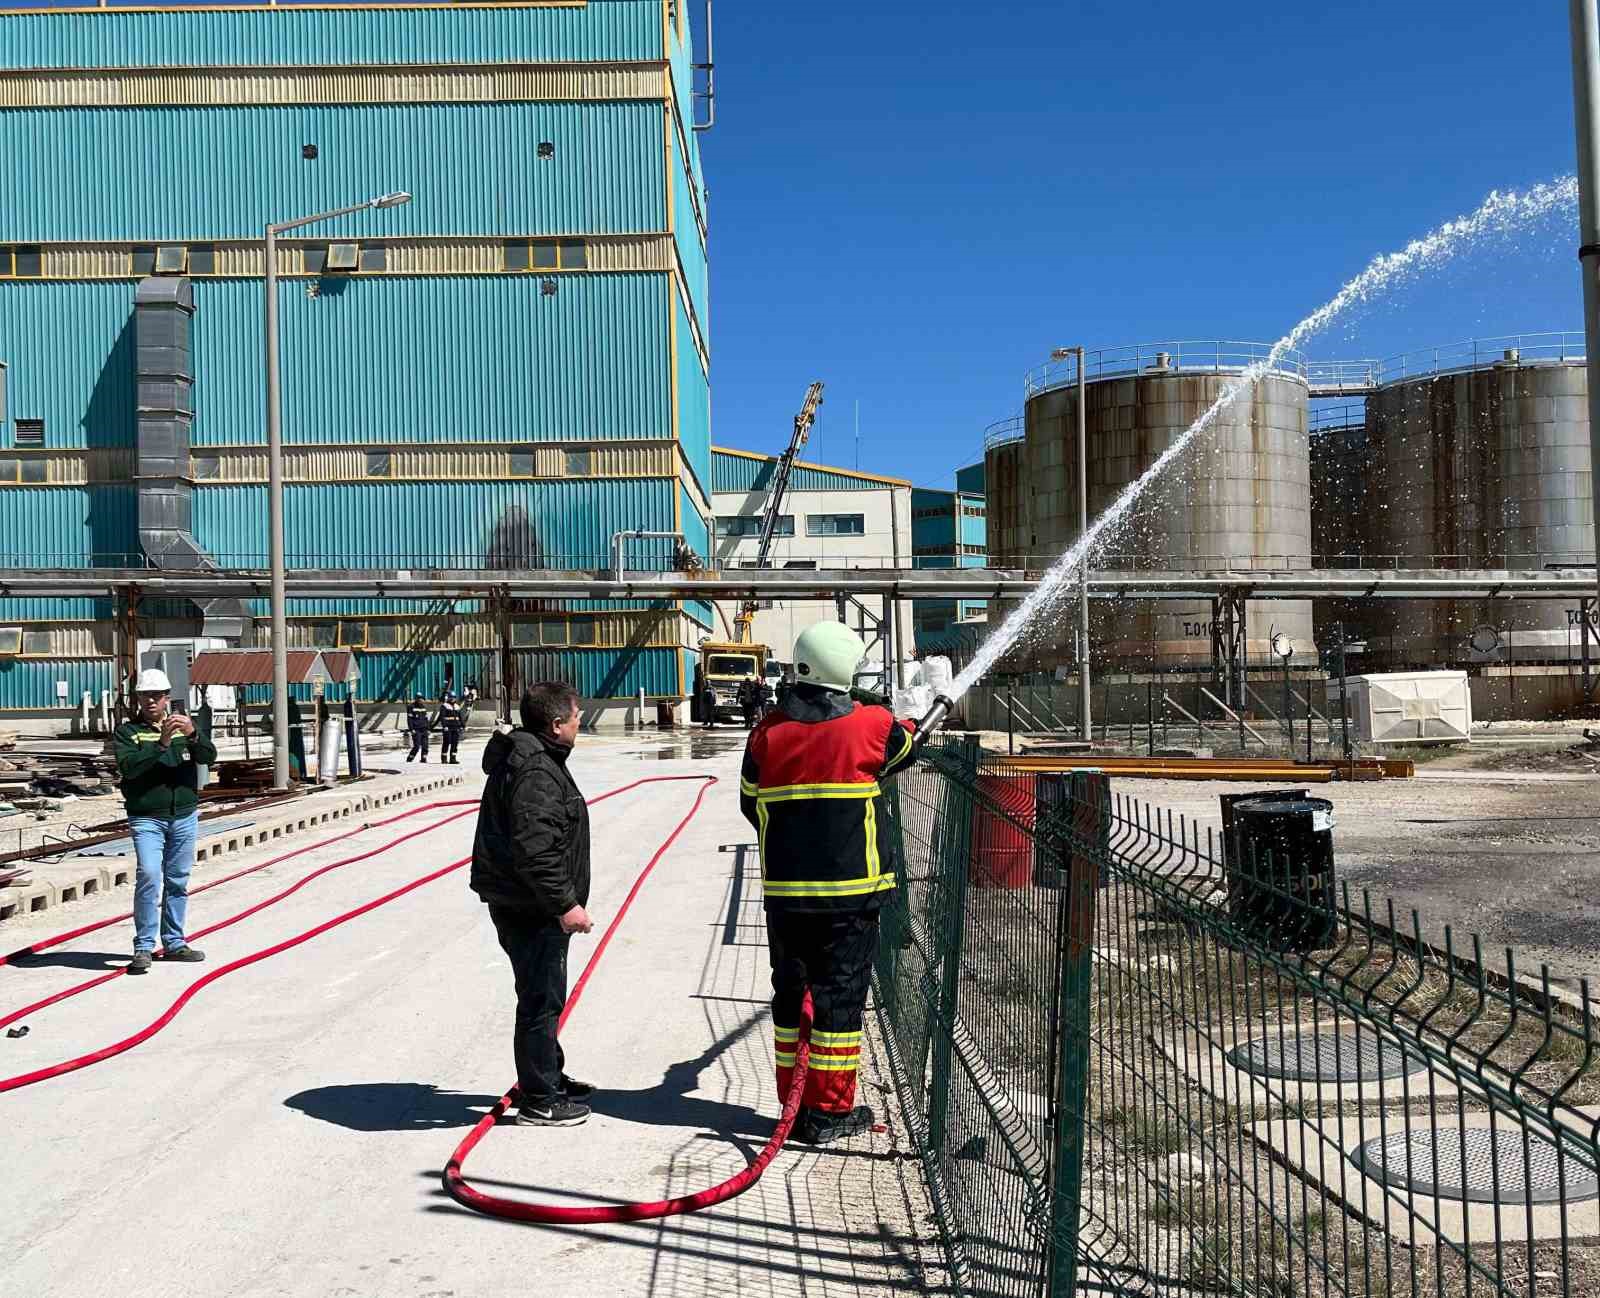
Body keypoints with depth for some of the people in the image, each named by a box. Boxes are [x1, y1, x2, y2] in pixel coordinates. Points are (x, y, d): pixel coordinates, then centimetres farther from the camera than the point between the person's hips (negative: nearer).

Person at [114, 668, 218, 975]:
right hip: (146, 818, -3)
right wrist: (161, 744, -26)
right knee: (149, 876, -16)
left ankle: (174, 943, 18)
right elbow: (128, 766, -15)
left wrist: (193, 734, -25)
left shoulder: (184, 726, 9)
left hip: (185, 816, 3)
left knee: (178, 881, 8)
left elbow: (209, 757, -6)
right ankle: (144, 947, -8)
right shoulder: (127, 731, 2)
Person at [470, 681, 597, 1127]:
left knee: (545, 995, 24)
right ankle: (538, 1101, 15)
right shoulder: (536, 773, -24)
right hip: (531, 908, -11)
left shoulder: (522, 757, 11)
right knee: (540, 1001, 2)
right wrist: (565, 903, -27)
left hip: (529, 904, 11)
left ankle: (549, 1078, 40)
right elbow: (534, 850, -31)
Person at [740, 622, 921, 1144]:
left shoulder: (767, 732, 0)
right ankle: (830, 1110, 11)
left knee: (791, 991, 14)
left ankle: (794, 1102, 23)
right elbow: (906, 749, 16)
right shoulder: (872, 725, -7)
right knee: (840, 994, 5)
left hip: (784, 890, 3)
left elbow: (751, 804, 10)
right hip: (851, 891, -3)